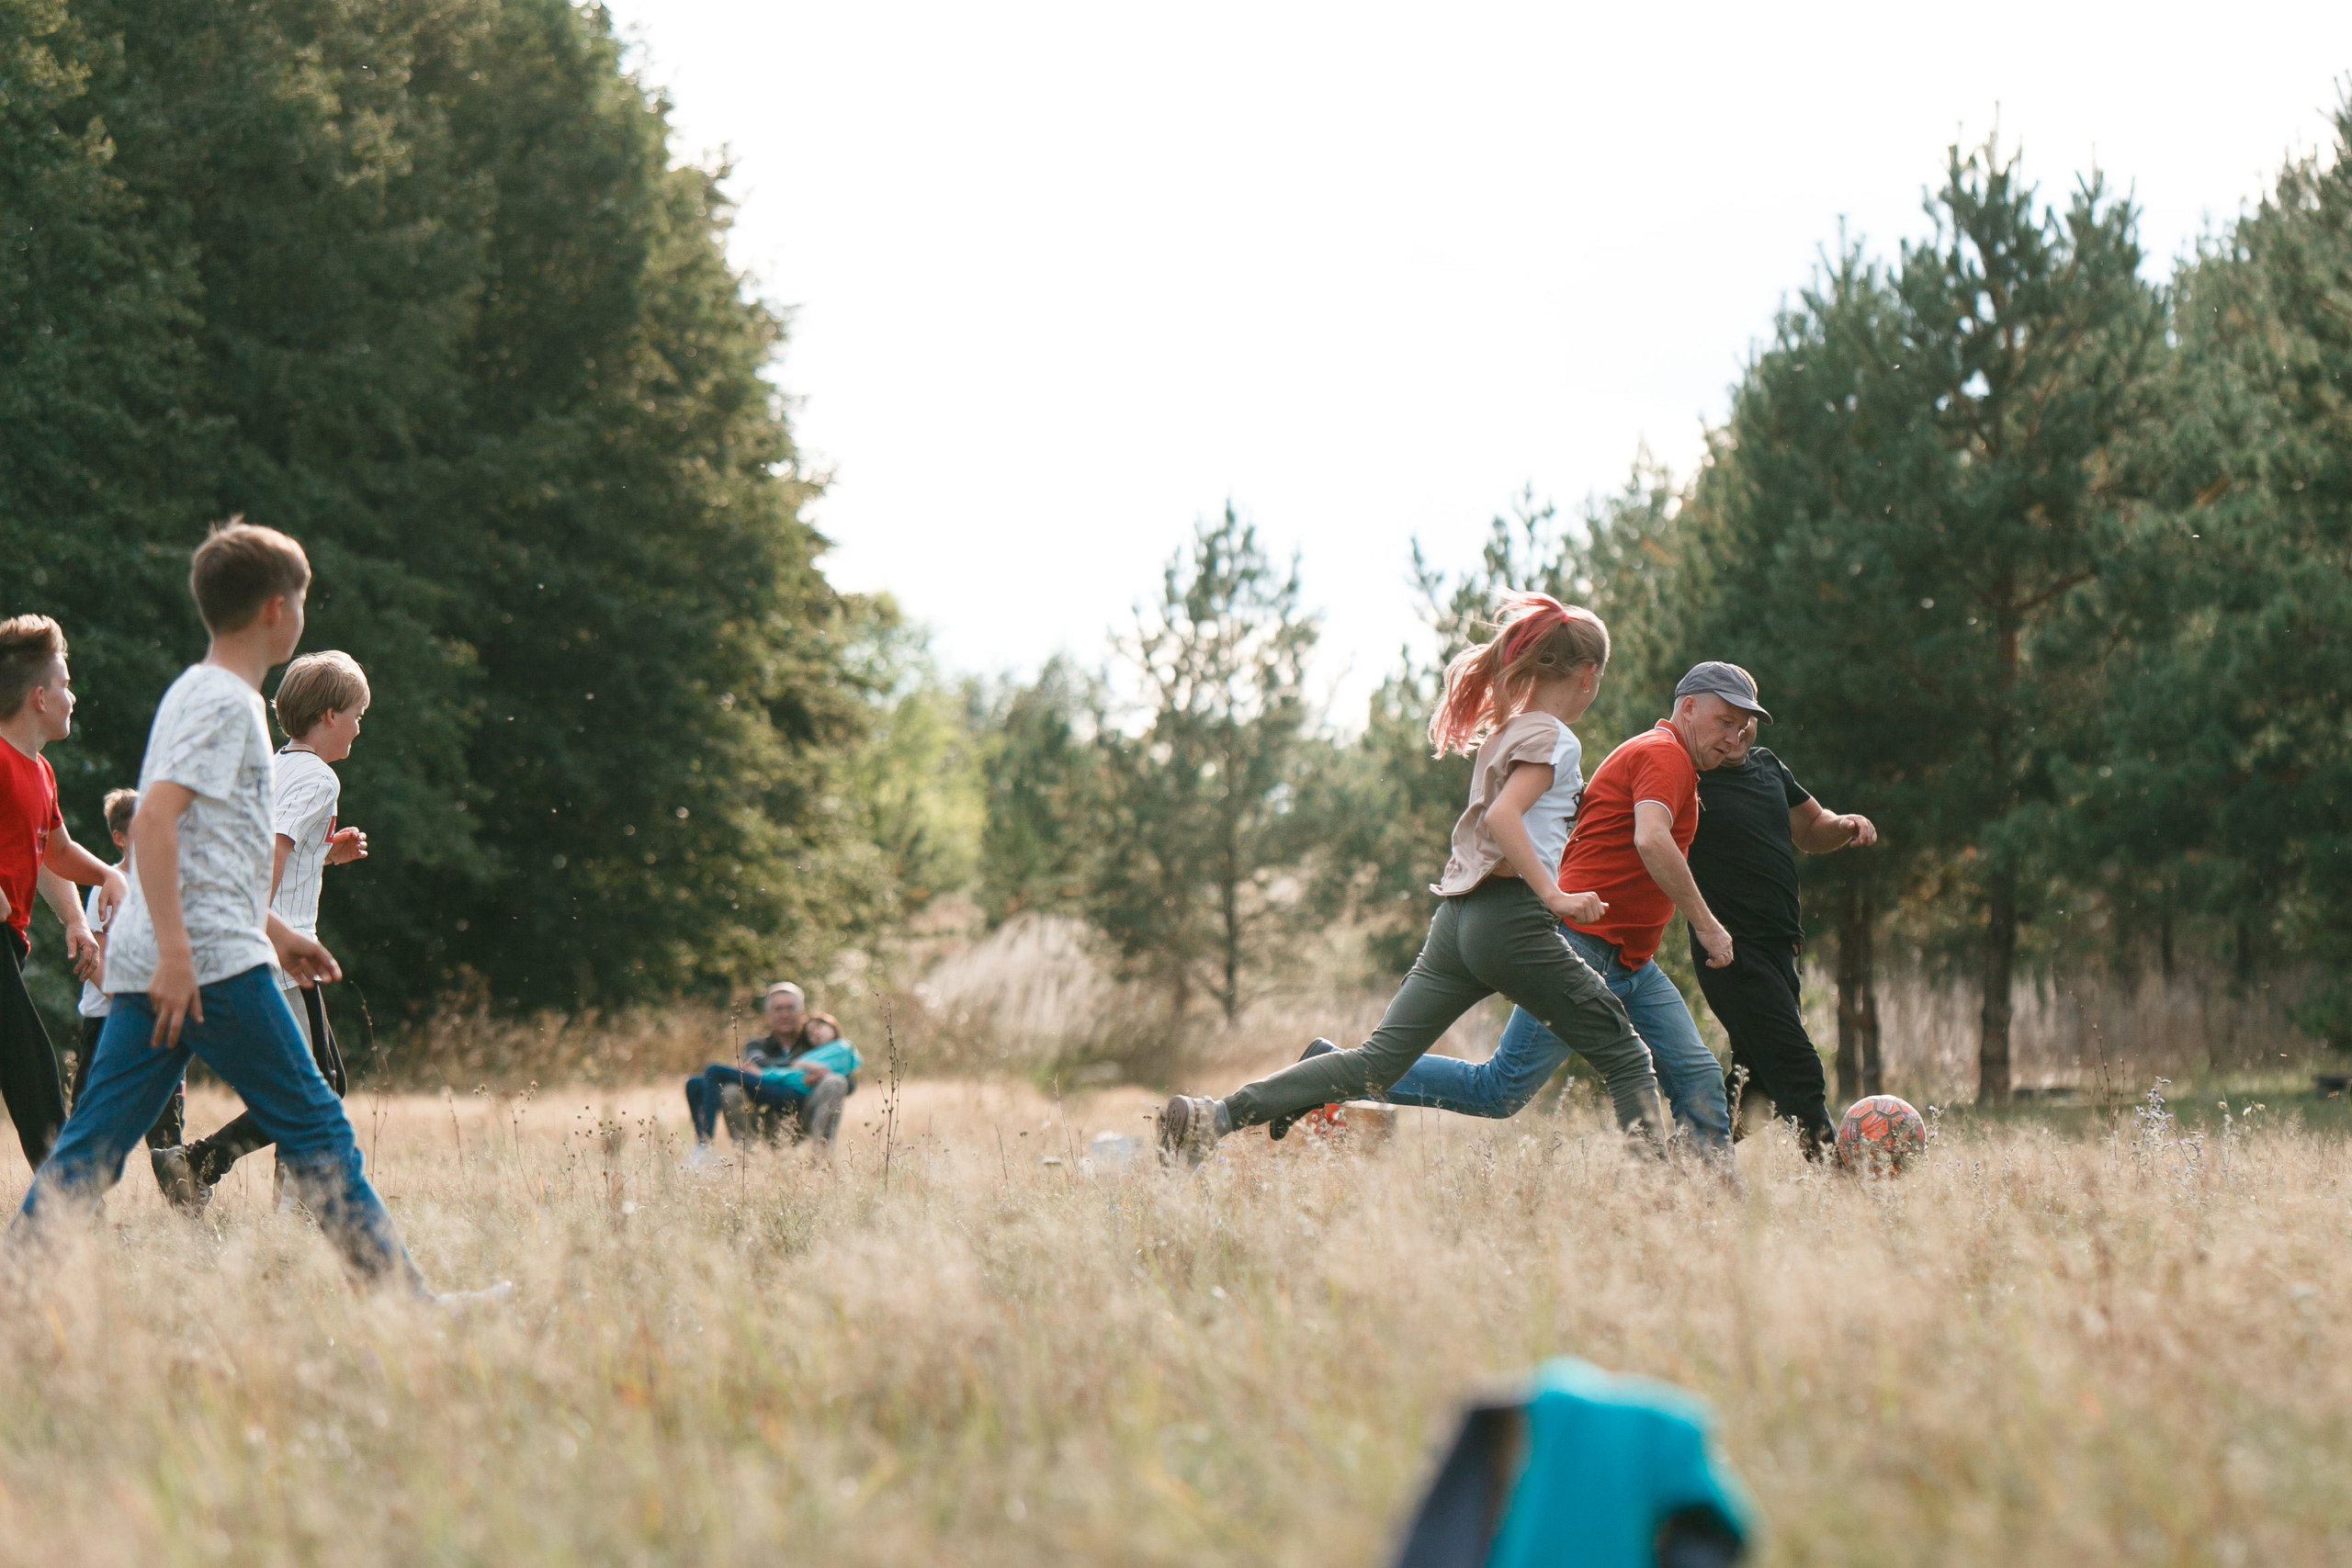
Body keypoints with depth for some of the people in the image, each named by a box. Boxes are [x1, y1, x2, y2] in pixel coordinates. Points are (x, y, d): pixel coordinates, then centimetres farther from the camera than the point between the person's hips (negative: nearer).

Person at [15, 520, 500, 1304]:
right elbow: (153, 819, -21)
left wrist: (273, 929, 32)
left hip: (148, 968, 9)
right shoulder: (225, 702, -9)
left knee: (92, 1145, 4)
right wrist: (176, 951, -26)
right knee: (314, 1128, -2)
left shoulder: (200, 693, 22)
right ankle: (401, 1293, 3)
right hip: (214, 960, -9)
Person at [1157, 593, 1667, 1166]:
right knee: (1626, 1058, 2)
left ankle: (1211, 1116, -9)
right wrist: (1555, 895, -20)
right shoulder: (1554, 738, -5)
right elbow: (1503, 815, -19)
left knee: (1376, 1062, 1)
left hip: (1458, 916, 8)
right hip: (1511, 919, -8)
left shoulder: (1502, 731, 22)